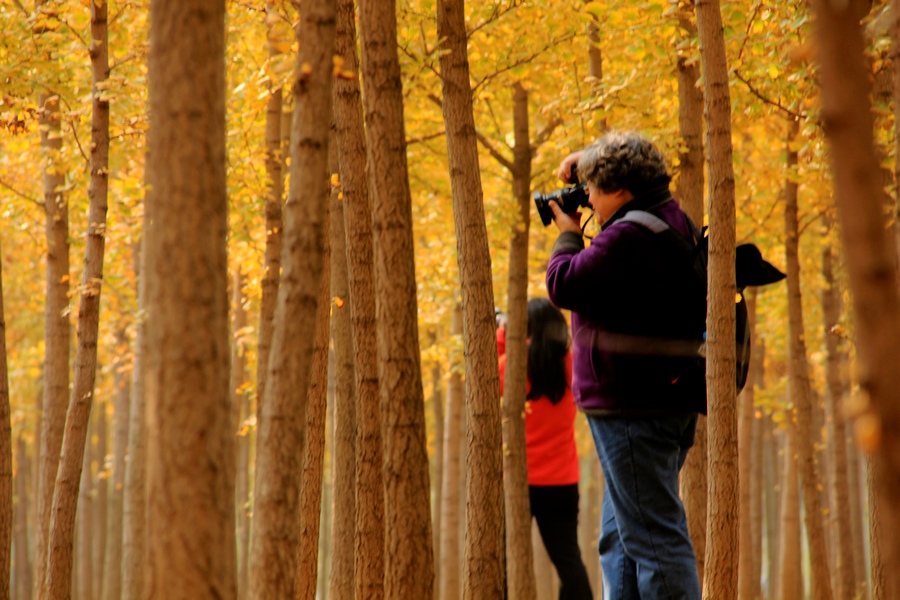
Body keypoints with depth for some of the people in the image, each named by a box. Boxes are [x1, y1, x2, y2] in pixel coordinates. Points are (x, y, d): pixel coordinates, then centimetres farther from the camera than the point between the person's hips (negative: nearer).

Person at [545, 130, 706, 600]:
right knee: (619, 539, 16)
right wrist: (588, 162, 18)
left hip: (633, 407, -10)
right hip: (670, 400, 10)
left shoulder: (628, 237, -19)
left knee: (652, 537, -9)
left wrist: (567, 236, 4)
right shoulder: (674, 222, 12)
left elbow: (565, 285, -15)